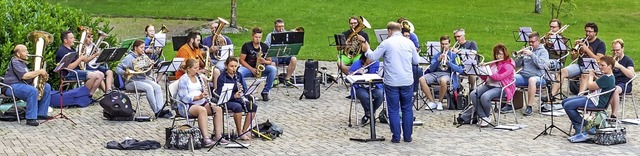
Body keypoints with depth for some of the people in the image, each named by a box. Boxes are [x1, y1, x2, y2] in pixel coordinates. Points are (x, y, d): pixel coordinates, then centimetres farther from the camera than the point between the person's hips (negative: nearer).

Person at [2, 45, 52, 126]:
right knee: (33, 91, -37)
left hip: (23, 85, 10)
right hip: (12, 86, -10)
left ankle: (41, 114, 4)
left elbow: (28, 75, 18)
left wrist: (42, 75, 0)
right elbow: (24, 76, -23)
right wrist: (39, 72, -16)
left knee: (47, 87, 4)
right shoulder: (15, 62, -10)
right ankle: (31, 119, -32)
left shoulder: (22, 62, 22)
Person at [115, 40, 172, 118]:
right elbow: (117, 69, -10)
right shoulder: (129, 58, -6)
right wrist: (125, 73, -30)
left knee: (157, 87, -20)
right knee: (149, 87, -30)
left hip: (143, 79, 6)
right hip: (132, 82, -6)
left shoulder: (143, 57, 13)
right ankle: (157, 112, -26)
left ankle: (160, 110, -28)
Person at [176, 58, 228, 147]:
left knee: (218, 109, -18)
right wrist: (198, 97, -25)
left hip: (202, 103, 7)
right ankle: (206, 138, -43)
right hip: (187, 106, -7)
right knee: (202, 110, -38)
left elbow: (205, 92, 19)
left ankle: (218, 136, -21)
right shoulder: (183, 80, -7)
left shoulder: (199, 77, 15)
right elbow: (184, 98, -16)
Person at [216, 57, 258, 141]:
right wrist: (234, 96, -31)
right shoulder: (222, 77, -10)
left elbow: (245, 89, 8)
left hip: (238, 99, 6)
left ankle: (244, 130, -10)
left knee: (253, 106, -17)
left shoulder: (239, 75, 7)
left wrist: (242, 89, -18)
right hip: (226, 101, -6)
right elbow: (221, 94, -16)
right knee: (238, 107, -36)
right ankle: (240, 133, -22)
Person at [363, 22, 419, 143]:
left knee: (393, 110, 6)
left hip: (392, 82, -3)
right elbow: (416, 61, 9)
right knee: (407, 109, 12)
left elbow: (373, 57, -1)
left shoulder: (386, 43, -8)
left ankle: (396, 137, 6)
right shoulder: (409, 42, 2)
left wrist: (367, 50, 16)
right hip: (407, 81, 3)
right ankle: (407, 136, 14)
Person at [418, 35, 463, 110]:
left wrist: (448, 62, -9)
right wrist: (438, 60, -6)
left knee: (443, 81, -41)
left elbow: (460, 70, 0)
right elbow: (431, 69, 9)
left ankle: (440, 102, -16)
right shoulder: (437, 55, 20)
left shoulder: (454, 55, 12)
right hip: (435, 73, 4)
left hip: (446, 74, -4)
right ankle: (432, 102, -14)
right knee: (421, 79, -27)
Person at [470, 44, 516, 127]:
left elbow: (498, 77, -18)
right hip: (488, 85, 7)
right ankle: (483, 117, -19)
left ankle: (487, 117, -10)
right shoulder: (493, 64, 18)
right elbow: (484, 78, 18)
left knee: (484, 97, -35)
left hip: (500, 88, -7)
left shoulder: (508, 65, -4)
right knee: (472, 95, -21)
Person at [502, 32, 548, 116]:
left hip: (537, 76, -5)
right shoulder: (527, 50, 18)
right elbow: (517, 65, 15)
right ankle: (509, 105, -14)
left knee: (532, 80, -40)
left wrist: (532, 54, -16)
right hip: (523, 75, 5)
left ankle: (529, 107, -33)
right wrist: (520, 56, -4)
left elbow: (542, 65, -13)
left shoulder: (543, 51, 5)